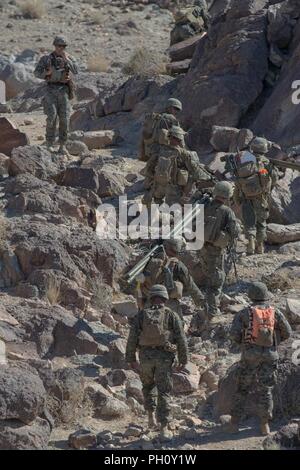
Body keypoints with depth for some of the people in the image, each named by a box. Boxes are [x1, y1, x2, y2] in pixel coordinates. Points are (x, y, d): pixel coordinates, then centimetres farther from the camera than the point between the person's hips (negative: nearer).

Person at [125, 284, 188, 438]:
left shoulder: (142, 314, 3)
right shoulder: (171, 315, 1)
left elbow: (132, 338, 1)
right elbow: (181, 339, -2)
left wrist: (131, 359, 8)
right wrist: (183, 360, 5)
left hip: (146, 356, 1)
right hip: (164, 357, -1)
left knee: (148, 386, 26)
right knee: (164, 392, 2)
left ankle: (151, 415, 16)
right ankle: (164, 427, -5)